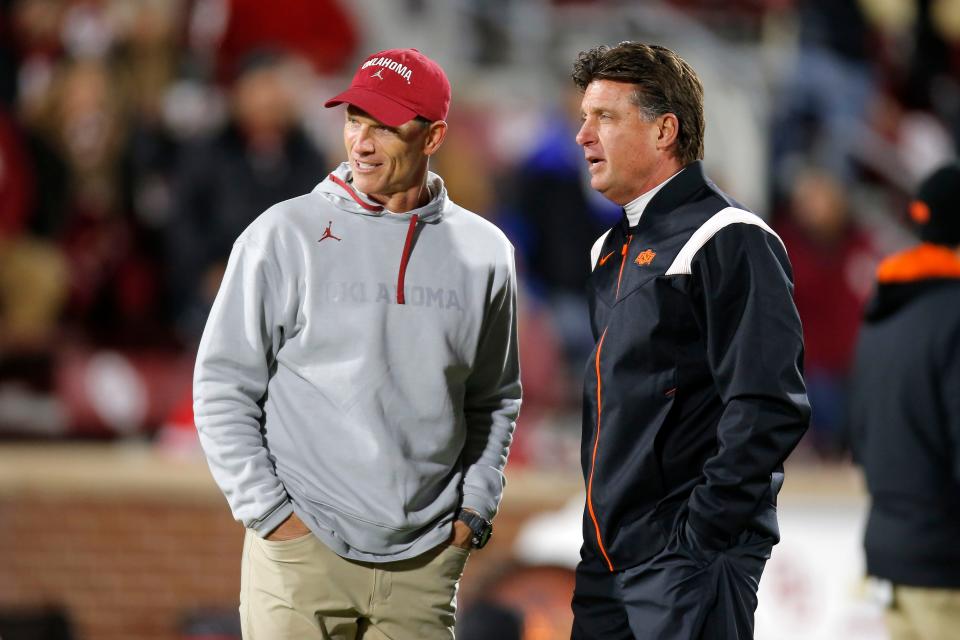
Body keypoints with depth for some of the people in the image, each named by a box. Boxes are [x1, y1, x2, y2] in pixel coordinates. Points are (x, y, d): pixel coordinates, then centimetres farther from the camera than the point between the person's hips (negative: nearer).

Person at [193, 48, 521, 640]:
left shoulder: (483, 252, 7)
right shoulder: (286, 235, -2)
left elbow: (495, 399, 18)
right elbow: (223, 387, -1)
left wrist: (476, 509, 7)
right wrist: (268, 511, -7)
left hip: (425, 566, 3)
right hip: (300, 550, -3)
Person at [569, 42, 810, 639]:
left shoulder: (730, 242, -11)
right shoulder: (612, 251, 17)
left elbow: (769, 409, -19)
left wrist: (700, 535, -20)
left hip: (690, 567, -8)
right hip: (607, 557, 8)